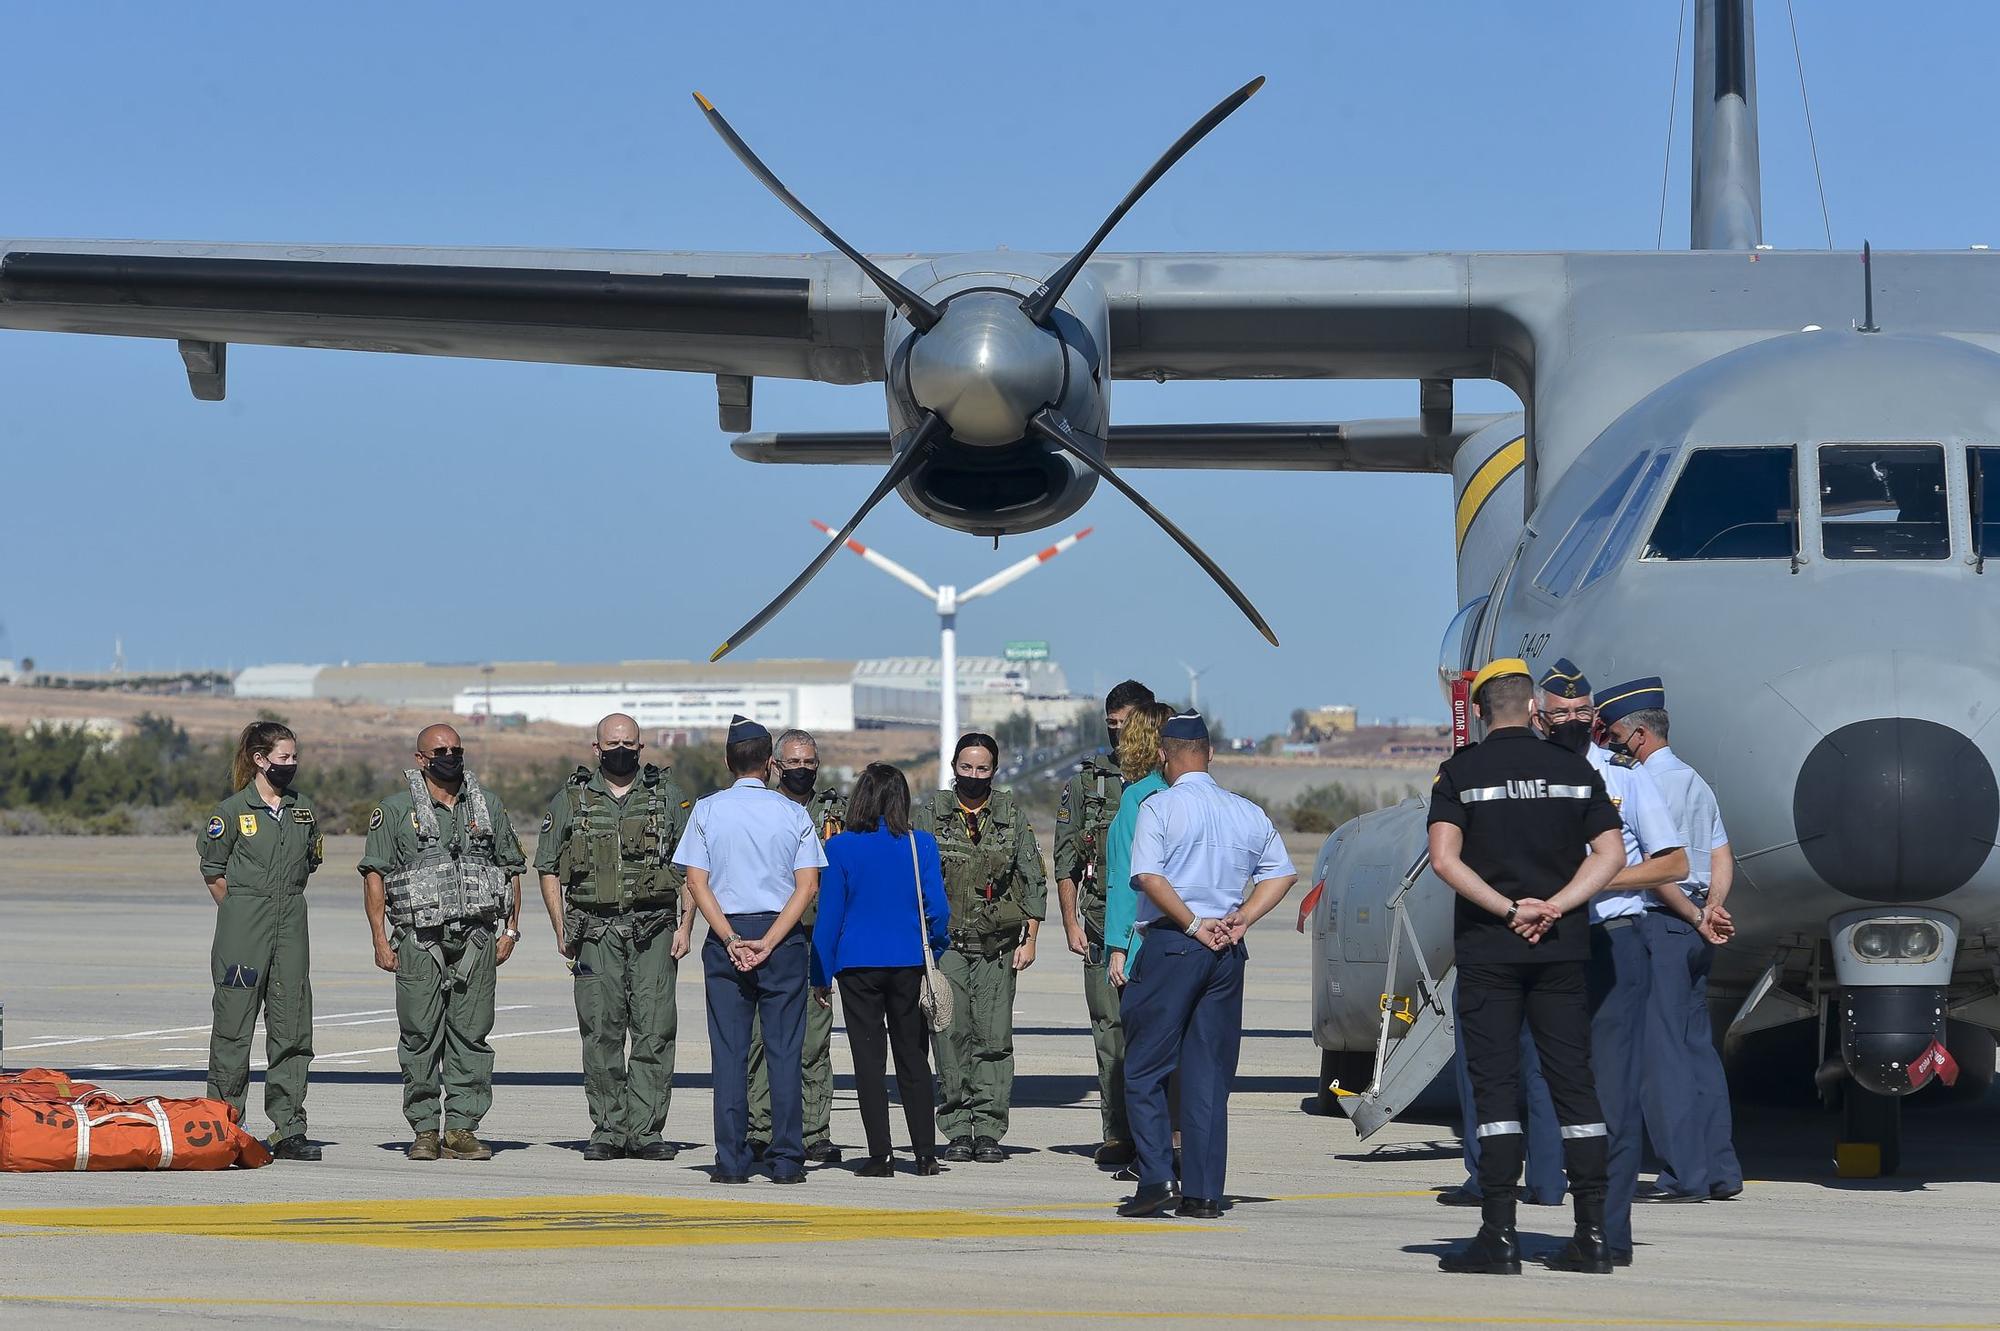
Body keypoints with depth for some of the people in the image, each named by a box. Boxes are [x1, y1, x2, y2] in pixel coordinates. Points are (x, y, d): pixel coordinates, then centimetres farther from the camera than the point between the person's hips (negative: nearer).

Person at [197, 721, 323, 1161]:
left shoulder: (303, 810, 10)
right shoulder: (234, 811, -5)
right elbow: (213, 872, 1)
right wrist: (241, 915, 4)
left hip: (291, 923, 5)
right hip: (242, 927, -5)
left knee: (292, 1028, 2)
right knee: (234, 1025, -1)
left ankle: (289, 1130, 5)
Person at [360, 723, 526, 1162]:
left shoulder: (489, 806, 12)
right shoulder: (395, 810, 4)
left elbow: (512, 869, 16)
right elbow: (374, 874, 1)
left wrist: (511, 930, 8)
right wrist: (380, 939, -6)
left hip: (477, 940, 2)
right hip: (419, 941, -2)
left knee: (471, 1035, 0)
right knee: (420, 1036, -2)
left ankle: (462, 1129, 4)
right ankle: (424, 1130, 4)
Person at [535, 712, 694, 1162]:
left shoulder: (669, 796, 8)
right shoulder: (570, 800, 9)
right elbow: (548, 868, 12)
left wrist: (685, 927, -1)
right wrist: (561, 931, 4)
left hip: (654, 931, 0)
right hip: (596, 933, 0)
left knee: (654, 1031, -6)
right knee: (600, 1033, -1)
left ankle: (645, 1130, -3)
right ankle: (608, 1129, 6)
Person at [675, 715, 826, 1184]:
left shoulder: (707, 811, 3)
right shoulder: (793, 814, 3)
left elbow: (697, 883, -4)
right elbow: (807, 886, -6)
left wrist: (731, 941, -8)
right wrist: (768, 942, -10)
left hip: (725, 938, 0)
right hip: (783, 936, 0)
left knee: (729, 1052, 2)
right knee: (784, 1050, 3)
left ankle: (731, 1160, 0)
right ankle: (786, 1159, 1)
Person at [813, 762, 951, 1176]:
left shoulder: (840, 847, -6)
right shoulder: (921, 845, -3)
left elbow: (829, 914, -3)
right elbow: (937, 908, -4)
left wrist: (822, 973, 3)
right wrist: (937, 946, 15)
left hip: (858, 965, -2)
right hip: (908, 963, 2)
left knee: (869, 1059, 3)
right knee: (912, 1057, 12)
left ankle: (879, 1155, 0)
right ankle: (925, 1153, 11)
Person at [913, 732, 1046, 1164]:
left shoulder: (1013, 816, 8)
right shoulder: (928, 813, 6)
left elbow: (1035, 882, 11)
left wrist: (1029, 940, 4)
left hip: (997, 948, 0)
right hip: (943, 945, 0)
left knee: (994, 1039, -4)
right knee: (951, 1038, -3)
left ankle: (989, 1131, 0)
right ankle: (957, 1132, 3)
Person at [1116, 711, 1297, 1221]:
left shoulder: (1160, 807, -5)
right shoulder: (1247, 812, 12)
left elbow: (1149, 876, -16)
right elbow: (1283, 874, 13)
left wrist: (1194, 925, -10)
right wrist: (1241, 919, 5)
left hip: (1172, 944, -5)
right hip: (1228, 952, 5)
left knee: (1145, 1069, 3)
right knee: (1209, 1075, 7)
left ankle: (1155, 1179, -8)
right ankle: (1202, 1193, 4)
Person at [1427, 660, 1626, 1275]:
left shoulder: (1460, 772, -1)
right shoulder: (1575, 768, 7)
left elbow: (1445, 859, -13)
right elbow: (1610, 851, 1)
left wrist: (1509, 910, -10)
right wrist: (1553, 907, -6)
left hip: (1487, 948, -2)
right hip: (1561, 948, 3)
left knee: (1496, 1086, -2)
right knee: (1574, 1083, 5)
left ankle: (1499, 1236, -7)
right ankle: (1592, 1234, 4)